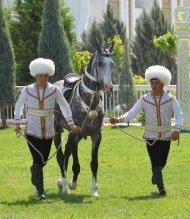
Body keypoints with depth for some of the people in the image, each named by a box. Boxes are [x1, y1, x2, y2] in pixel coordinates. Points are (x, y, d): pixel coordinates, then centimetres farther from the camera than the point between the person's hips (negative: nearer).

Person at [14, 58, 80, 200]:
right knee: (38, 159, -11)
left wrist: (71, 124, 5)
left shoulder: (54, 90, -4)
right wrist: (17, 123, 4)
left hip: (48, 132, 2)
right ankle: (40, 191, -7)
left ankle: (34, 173, 47)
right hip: (32, 131, -2)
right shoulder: (27, 91, -4)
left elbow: (64, 107, 5)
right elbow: (19, 106, 10)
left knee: (44, 160, 12)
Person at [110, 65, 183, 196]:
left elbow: (179, 115, -12)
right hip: (151, 136, -1)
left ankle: (155, 175, 47)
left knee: (162, 162, 14)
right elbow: (132, 113, -7)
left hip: (166, 136, 1)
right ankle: (161, 188, -11)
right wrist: (119, 119, -25)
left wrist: (177, 130, -30)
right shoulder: (145, 100, -3)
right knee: (156, 162, -11)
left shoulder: (170, 99, -5)